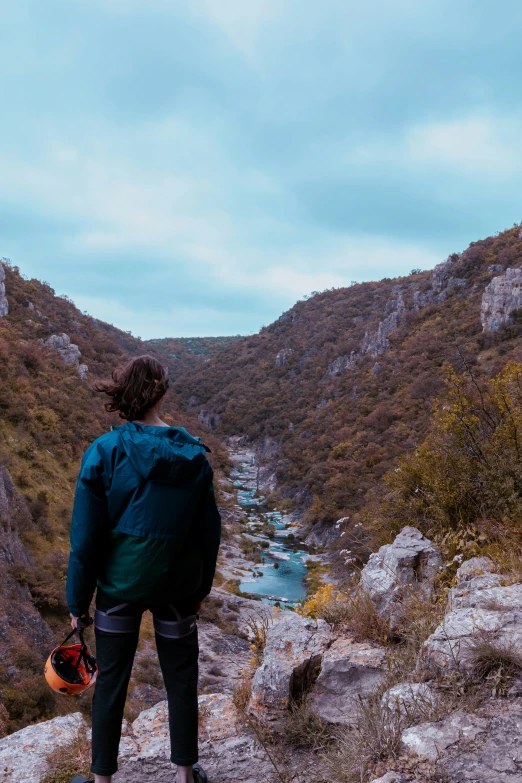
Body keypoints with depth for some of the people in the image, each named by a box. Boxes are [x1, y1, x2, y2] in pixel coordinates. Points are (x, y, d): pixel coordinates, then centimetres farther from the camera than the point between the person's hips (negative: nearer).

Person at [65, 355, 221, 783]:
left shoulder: (105, 451, -14)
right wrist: (201, 587, 13)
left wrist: (78, 599, 0)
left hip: (121, 583, -1)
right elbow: (209, 530, 0)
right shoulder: (193, 453, -7)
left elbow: (86, 536, -11)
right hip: (178, 584, 2)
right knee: (181, 680, 17)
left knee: (111, 683, 14)